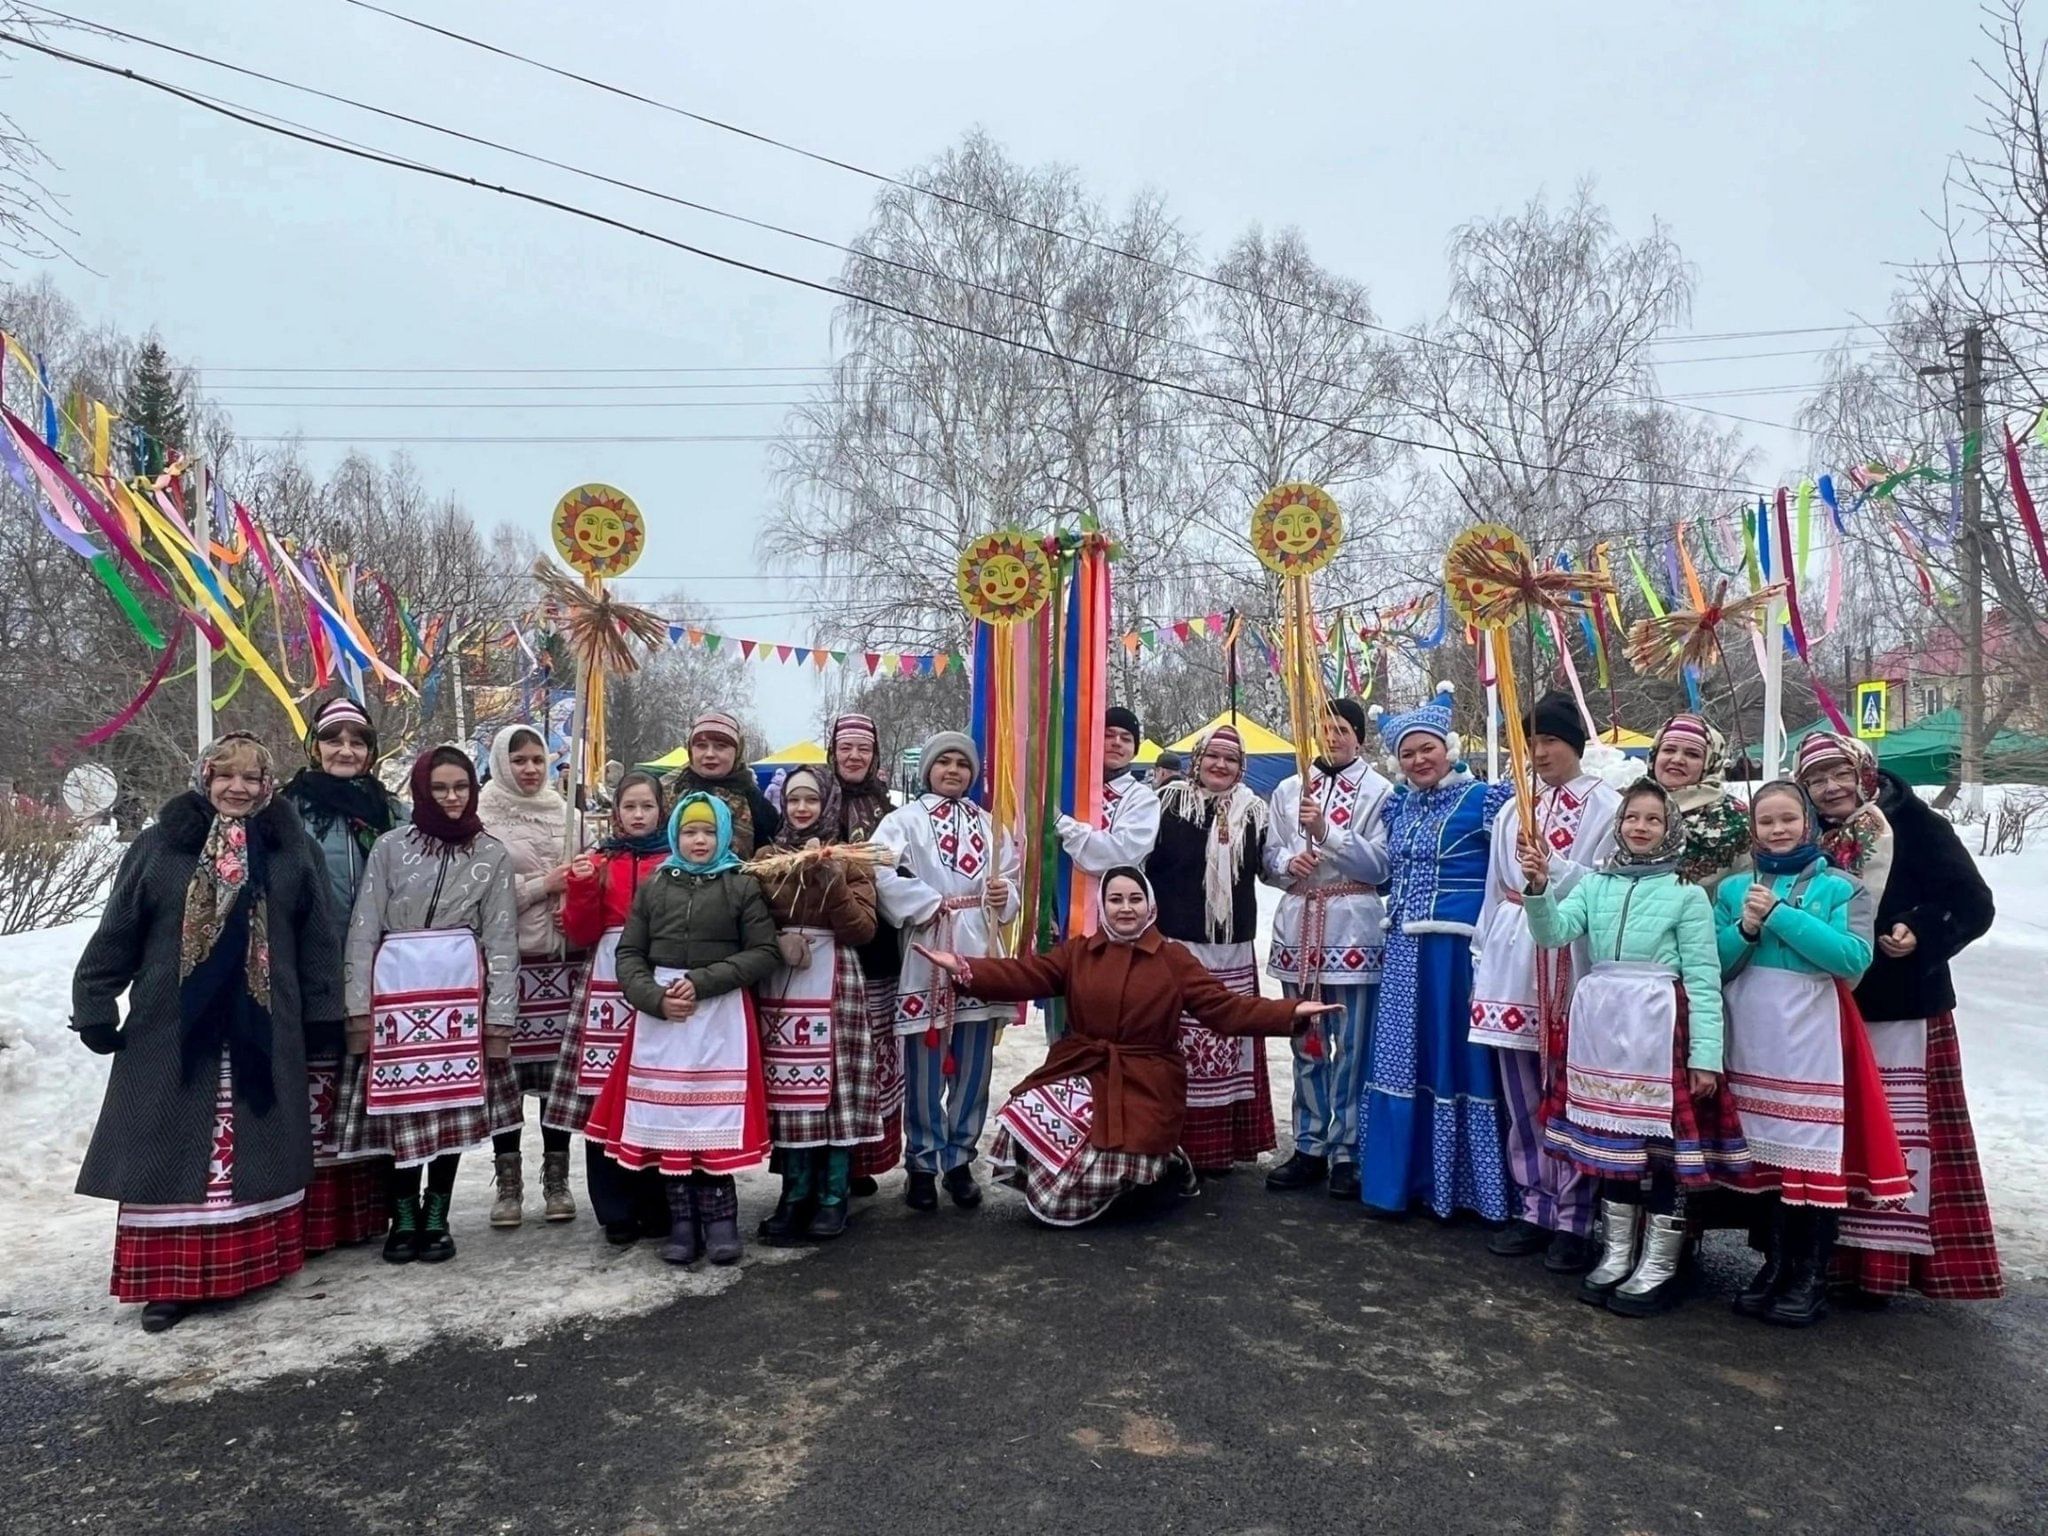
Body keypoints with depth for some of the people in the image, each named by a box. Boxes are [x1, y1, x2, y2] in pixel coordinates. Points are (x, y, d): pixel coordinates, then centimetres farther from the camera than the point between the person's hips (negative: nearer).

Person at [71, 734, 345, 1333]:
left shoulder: (292, 849, 3)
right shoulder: (159, 846, 1)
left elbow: (319, 937, 4)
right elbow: (116, 934, 4)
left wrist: (322, 1014, 2)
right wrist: (94, 1006, 1)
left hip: (262, 1030, 1)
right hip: (171, 1029, 0)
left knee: (258, 1146, 8)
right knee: (174, 1149, 3)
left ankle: (255, 1260, 20)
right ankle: (168, 1278, 12)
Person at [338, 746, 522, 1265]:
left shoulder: (491, 854, 5)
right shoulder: (390, 847, 4)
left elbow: (501, 939, 3)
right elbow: (363, 930, 3)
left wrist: (500, 1017, -2)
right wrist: (358, 1006, -4)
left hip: (460, 985, 1)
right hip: (397, 984, 0)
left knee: (453, 1104, 3)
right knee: (399, 1103, 2)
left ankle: (436, 1218, 17)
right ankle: (403, 1218, 18)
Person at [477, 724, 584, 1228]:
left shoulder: (565, 813, 10)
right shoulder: (483, 816, 0)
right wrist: (544, 885, -11)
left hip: (560, 958, 3)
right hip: (505, 958, -3)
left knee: (560, 1068, 6)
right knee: (504, 1070, 1)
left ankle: (556, 1179, 18)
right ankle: (508, 1183, 14)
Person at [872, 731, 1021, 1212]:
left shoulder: (989, 824, 15)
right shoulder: (905, 820, 1)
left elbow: (1012, 879, 14)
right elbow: (880, 870, -15)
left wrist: (1005, 896, -8)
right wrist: (927, 905, -14)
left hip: (980, 953, 4)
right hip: (928, 954, -4)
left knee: (973, 1067, 9)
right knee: (926, 1068, 0)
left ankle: (959, 1160, 21)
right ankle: (923, 1164, 14)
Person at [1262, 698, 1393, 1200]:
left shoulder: (1378, 791, 1)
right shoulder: (1289, 790, 13)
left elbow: (1379, 864, -6)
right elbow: (1270, 858, 12)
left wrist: (1326, 830, -15)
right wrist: (1287, 862, -9)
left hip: (1353, 928, -4)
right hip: (1300, 925, 4)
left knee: (1351, 1046, -1)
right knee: (1306, 1044, 10)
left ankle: (1345, 1152, 9)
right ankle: (1310, 1147, 19)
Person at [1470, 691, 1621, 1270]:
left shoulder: (1607, 807, -1)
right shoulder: (1515, 810, 16)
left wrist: (1550, 866, -16)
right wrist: (1482, 960, 12)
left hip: (1570, 962, -5)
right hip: (1512, 962, 5)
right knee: (1523, 1099, 10)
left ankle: (1573, 1220, 9)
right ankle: (1533, 1209, 20)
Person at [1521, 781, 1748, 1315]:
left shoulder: (1687, 894, -1)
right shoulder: (1594, 886, 10)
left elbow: (1703, 979, -5)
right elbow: (1552, 933, -4)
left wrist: (1706, 1054, -11)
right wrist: (1538, 887, -22)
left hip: (1659, 1028, -4)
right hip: (1603, 1026, 4)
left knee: (1665, 1141, -1)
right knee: (1609, 1136, 12)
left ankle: (1658, 1266, 14)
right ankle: (1616, 1254, 27)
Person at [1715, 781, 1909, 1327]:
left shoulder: (1838, 887, 1)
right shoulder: (1733, 889, 10)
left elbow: (1854, 956, -14)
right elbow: (1712, 965, 6)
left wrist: (1780, 915, -16)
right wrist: (1745, 929, -12)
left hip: (1811, 1038, -3)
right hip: (1752, 1039, 3)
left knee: (1814, 1153, -2)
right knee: (1764, 1151, 9)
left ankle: (1811, 1279, 9)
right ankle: (1776, 1264, 22)